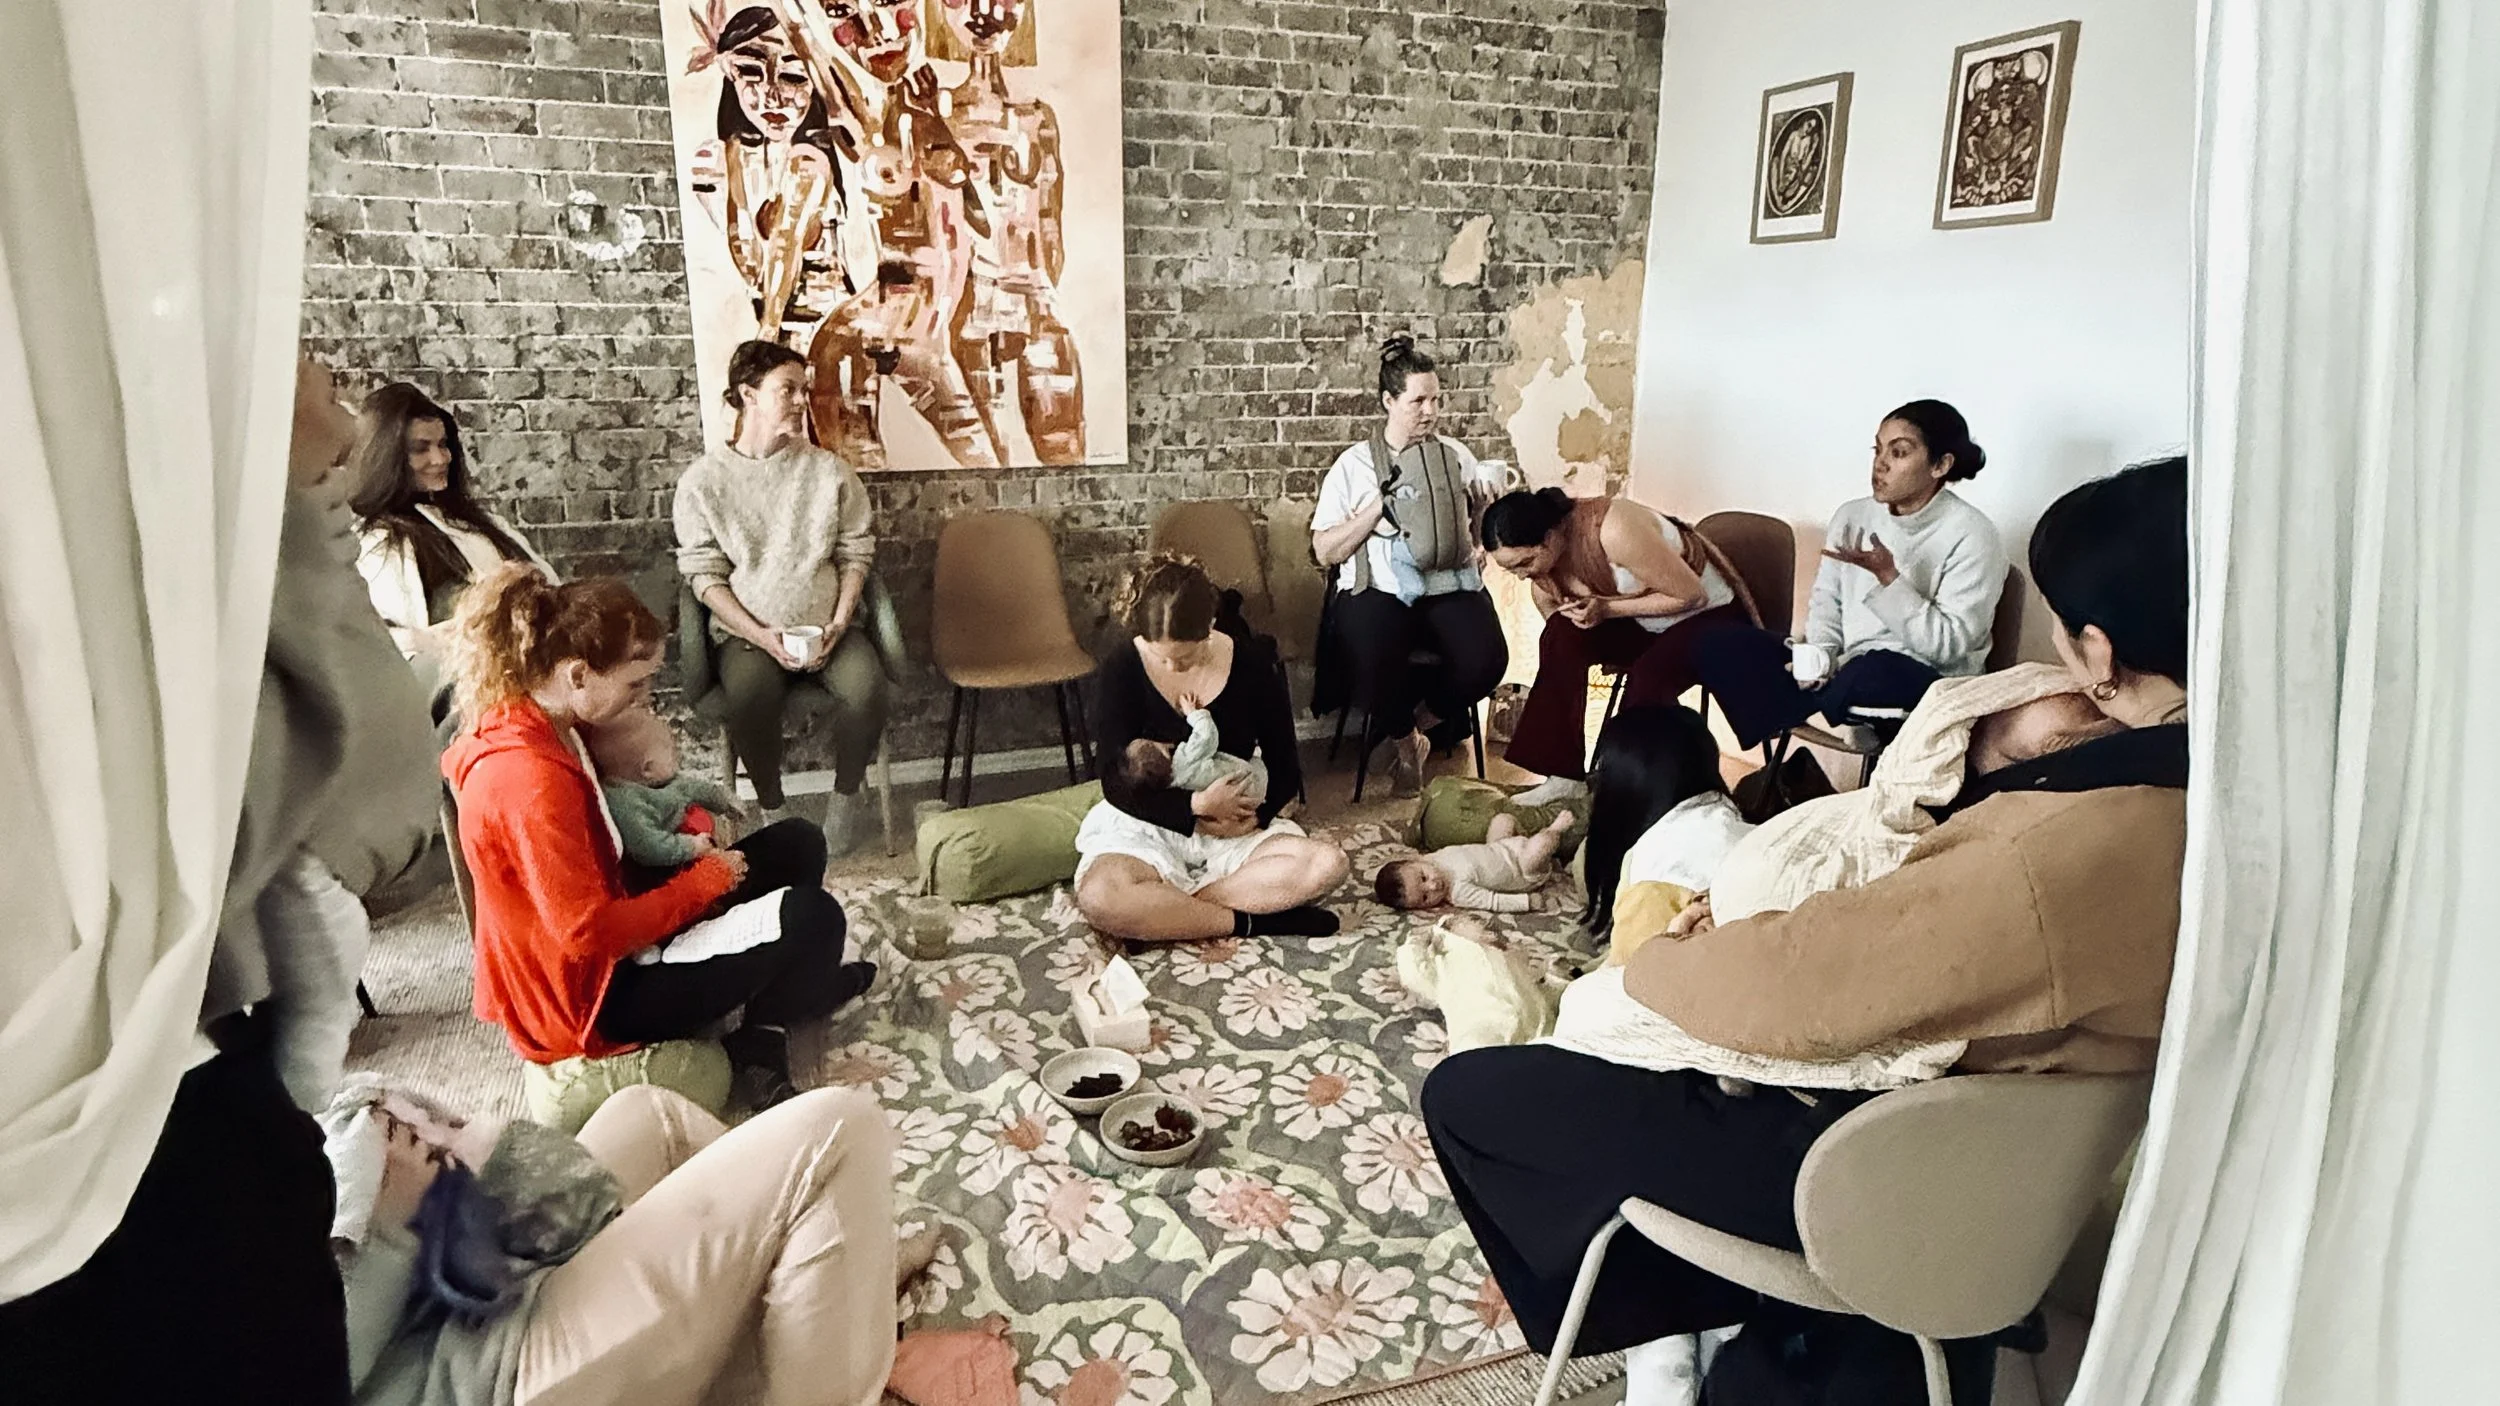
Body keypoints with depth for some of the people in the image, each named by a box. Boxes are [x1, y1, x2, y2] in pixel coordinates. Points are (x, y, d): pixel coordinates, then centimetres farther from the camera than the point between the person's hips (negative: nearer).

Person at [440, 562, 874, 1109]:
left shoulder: (541, 726, -2)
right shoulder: (530, 780, -32)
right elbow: (590, 933, -30)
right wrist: (707, 879, -18)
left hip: (614, 927, 10)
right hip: (593, 996, -10)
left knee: (798, 845, 8)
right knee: (811, 917, -15)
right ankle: (765, 1028, 18)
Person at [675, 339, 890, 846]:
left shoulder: (828, 470, 6)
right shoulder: (703, 481, 1)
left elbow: (856, 554, 6)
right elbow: (705, 576, -1)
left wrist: (838, 624, -9)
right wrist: (761, 635, -14)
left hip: (828, 628, 1)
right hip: (748, 633, -1)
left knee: (865, 688, -29)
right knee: (749, 696, -33)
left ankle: (846, 794, -2)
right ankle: (771, 806, -7)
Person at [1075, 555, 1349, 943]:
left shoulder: (1252, 664, -7)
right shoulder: (1120, 671, -12)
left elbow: (1285, 768, 1)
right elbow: (1118, 784, -11)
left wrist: (1256, 816, -18)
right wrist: (1197, 805, -23)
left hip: (1232, 828, 2)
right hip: (1146, 825, -2)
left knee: (1327, 864, -26)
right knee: (1099, 899, -36)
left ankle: (1160, 909, -25)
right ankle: (1255, 921, -22)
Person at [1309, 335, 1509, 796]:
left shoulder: (1456, 455, 14)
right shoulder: (1354, 464, 4)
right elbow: (1325, 551, 0)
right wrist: (1378, 506, -10)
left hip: (1451, 586, 3)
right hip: (1380, 589, -3)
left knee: (1486, 660, -27)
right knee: (1375, 663, -35)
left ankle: (1422, 720, 4)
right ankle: (1402, 735, 0)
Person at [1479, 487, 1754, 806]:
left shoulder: (1614, 531, -33)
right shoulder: (1540, 555, -11)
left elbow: (1692, 595, -25)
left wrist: (1606, 609, -30)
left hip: (1711, 614, -6)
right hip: (1646, 623, 6)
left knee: (1647, 677, -34)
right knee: (1563, 637, -21)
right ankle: (1565, 775, -15)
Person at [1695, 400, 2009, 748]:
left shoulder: (1972, 535, -10)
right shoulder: (1852, 516, 7)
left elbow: (1950, 644, -15)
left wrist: (1888, 578, -23)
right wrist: (1819, 656, -9)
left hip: (1931, 684, -5)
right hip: (1849, 669, 5)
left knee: (1869, 671, -42)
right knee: (1723, 647, -15)